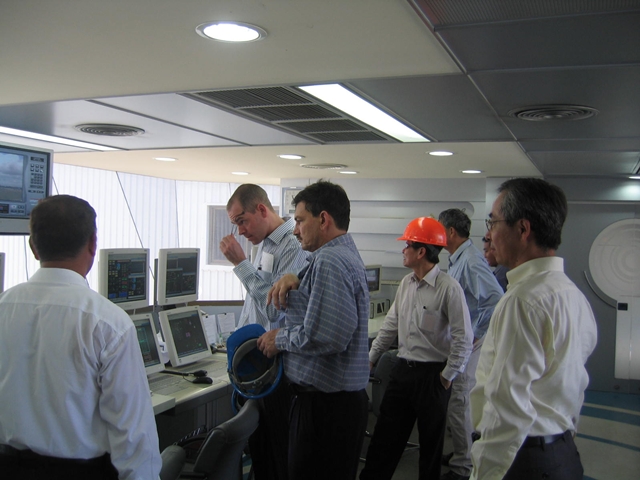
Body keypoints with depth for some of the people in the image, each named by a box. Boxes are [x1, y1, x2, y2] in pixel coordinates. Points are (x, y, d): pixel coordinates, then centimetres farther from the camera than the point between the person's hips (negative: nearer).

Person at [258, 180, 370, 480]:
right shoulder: (346, 253, 13)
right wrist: (294, 279, 3)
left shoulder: (329, 261, -20)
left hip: (324, 402, -10)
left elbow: (320, 337, -27)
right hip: (343, 396, 10)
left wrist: (280, 339, -10)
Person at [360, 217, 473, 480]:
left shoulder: (449, 288, -17)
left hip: (432, 374, -6)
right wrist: (371, 358, 14)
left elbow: (463, 338, -16)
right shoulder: (406, 283, 5)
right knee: (385, 435, 13)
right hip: (402, 369, 6)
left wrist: (448, 376, -11)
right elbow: (391, 324, 13)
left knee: (431, 441, 12)